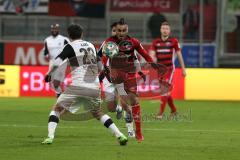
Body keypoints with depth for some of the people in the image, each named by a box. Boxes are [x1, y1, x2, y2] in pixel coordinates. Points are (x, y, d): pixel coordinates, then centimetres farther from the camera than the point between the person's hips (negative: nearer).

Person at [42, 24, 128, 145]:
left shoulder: (71, 47, 1)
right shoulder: (91, 46, 16)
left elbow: (57, 62, -9)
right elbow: (99, 66, 26)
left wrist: (49, 74, 6)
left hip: (77, 86, -4)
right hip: (94, 87, 5)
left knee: (56, 109, 8)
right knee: (98, 113, 24)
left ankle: (50, 136, -11)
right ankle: (119, 135, 11)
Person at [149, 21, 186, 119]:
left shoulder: (174, 41, -2)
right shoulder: (156, 42, 5)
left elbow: (179, 55, 3)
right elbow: (152, 55, -4)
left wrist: (183, 69, 5)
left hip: (169, 68, -4)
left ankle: (161, 113, -18)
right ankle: (173, 110, 32)